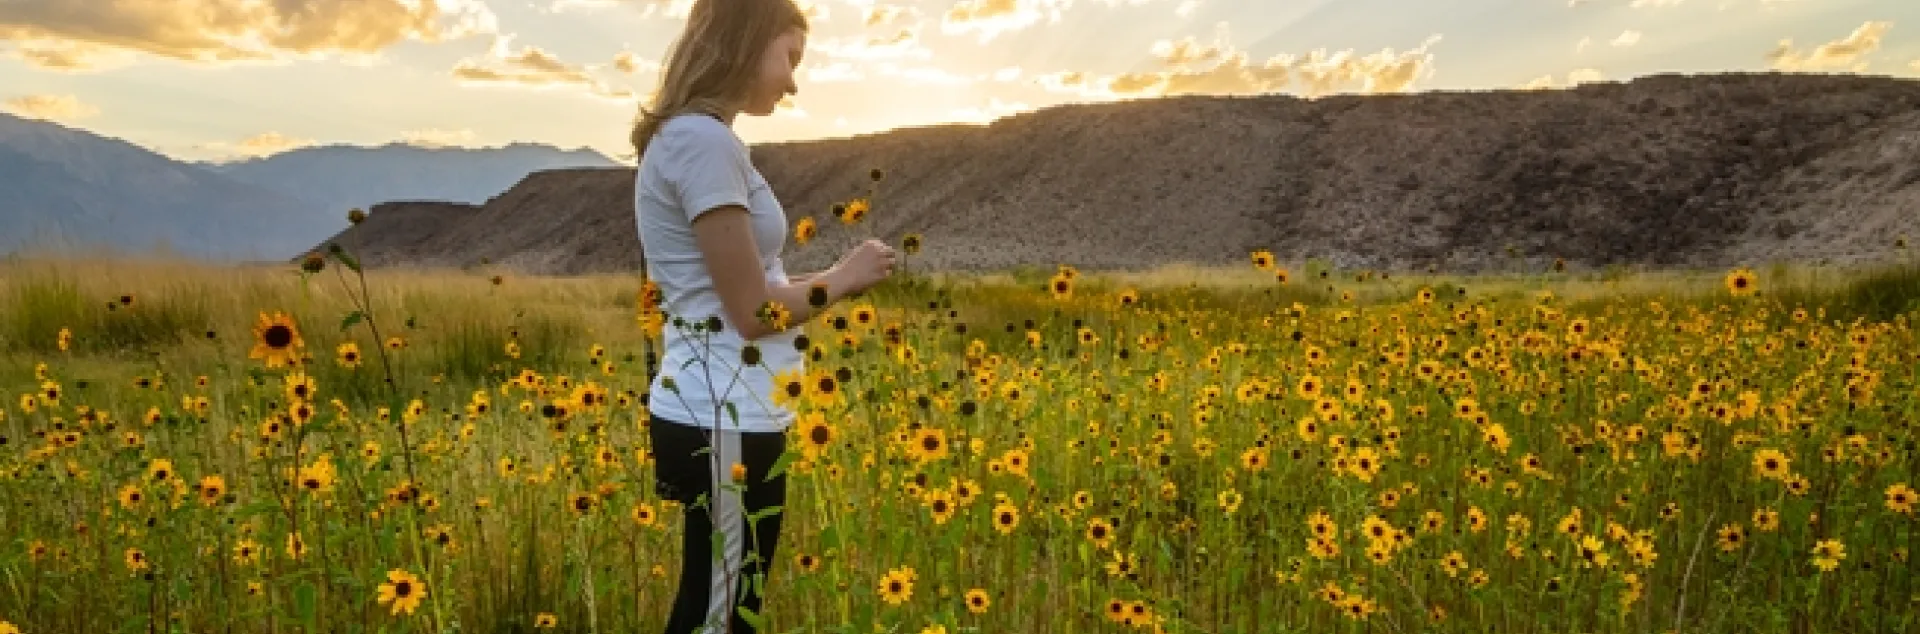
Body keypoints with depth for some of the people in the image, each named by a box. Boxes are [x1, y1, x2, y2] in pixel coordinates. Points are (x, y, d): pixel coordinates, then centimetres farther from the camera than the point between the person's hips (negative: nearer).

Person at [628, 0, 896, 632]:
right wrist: (844, 277, -3)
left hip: (717, 413, 10)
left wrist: (829, 277, 10)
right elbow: (752, 312, -17)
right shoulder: (705, 140, -16)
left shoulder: (685, 137, 13)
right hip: (727, 423, -10)